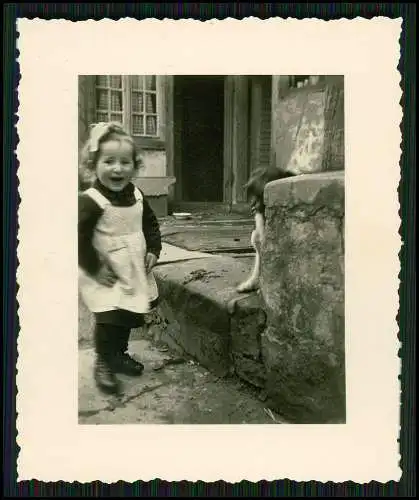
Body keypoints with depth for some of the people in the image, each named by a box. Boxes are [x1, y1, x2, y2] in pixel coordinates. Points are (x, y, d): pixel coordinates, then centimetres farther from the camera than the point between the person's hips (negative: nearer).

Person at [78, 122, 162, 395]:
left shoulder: (136, 195, 1)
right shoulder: (90, 201, -20)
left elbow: (151, 224, 14)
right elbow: (79, 237, -21)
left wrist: (153, 250, 3)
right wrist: (94, 267, -19)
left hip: (135, 271, 7)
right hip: (106, 277, -6)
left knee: (131, 316, 16)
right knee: (110, 319, -6)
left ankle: (119, 354, 37)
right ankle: (103, 363, 15)